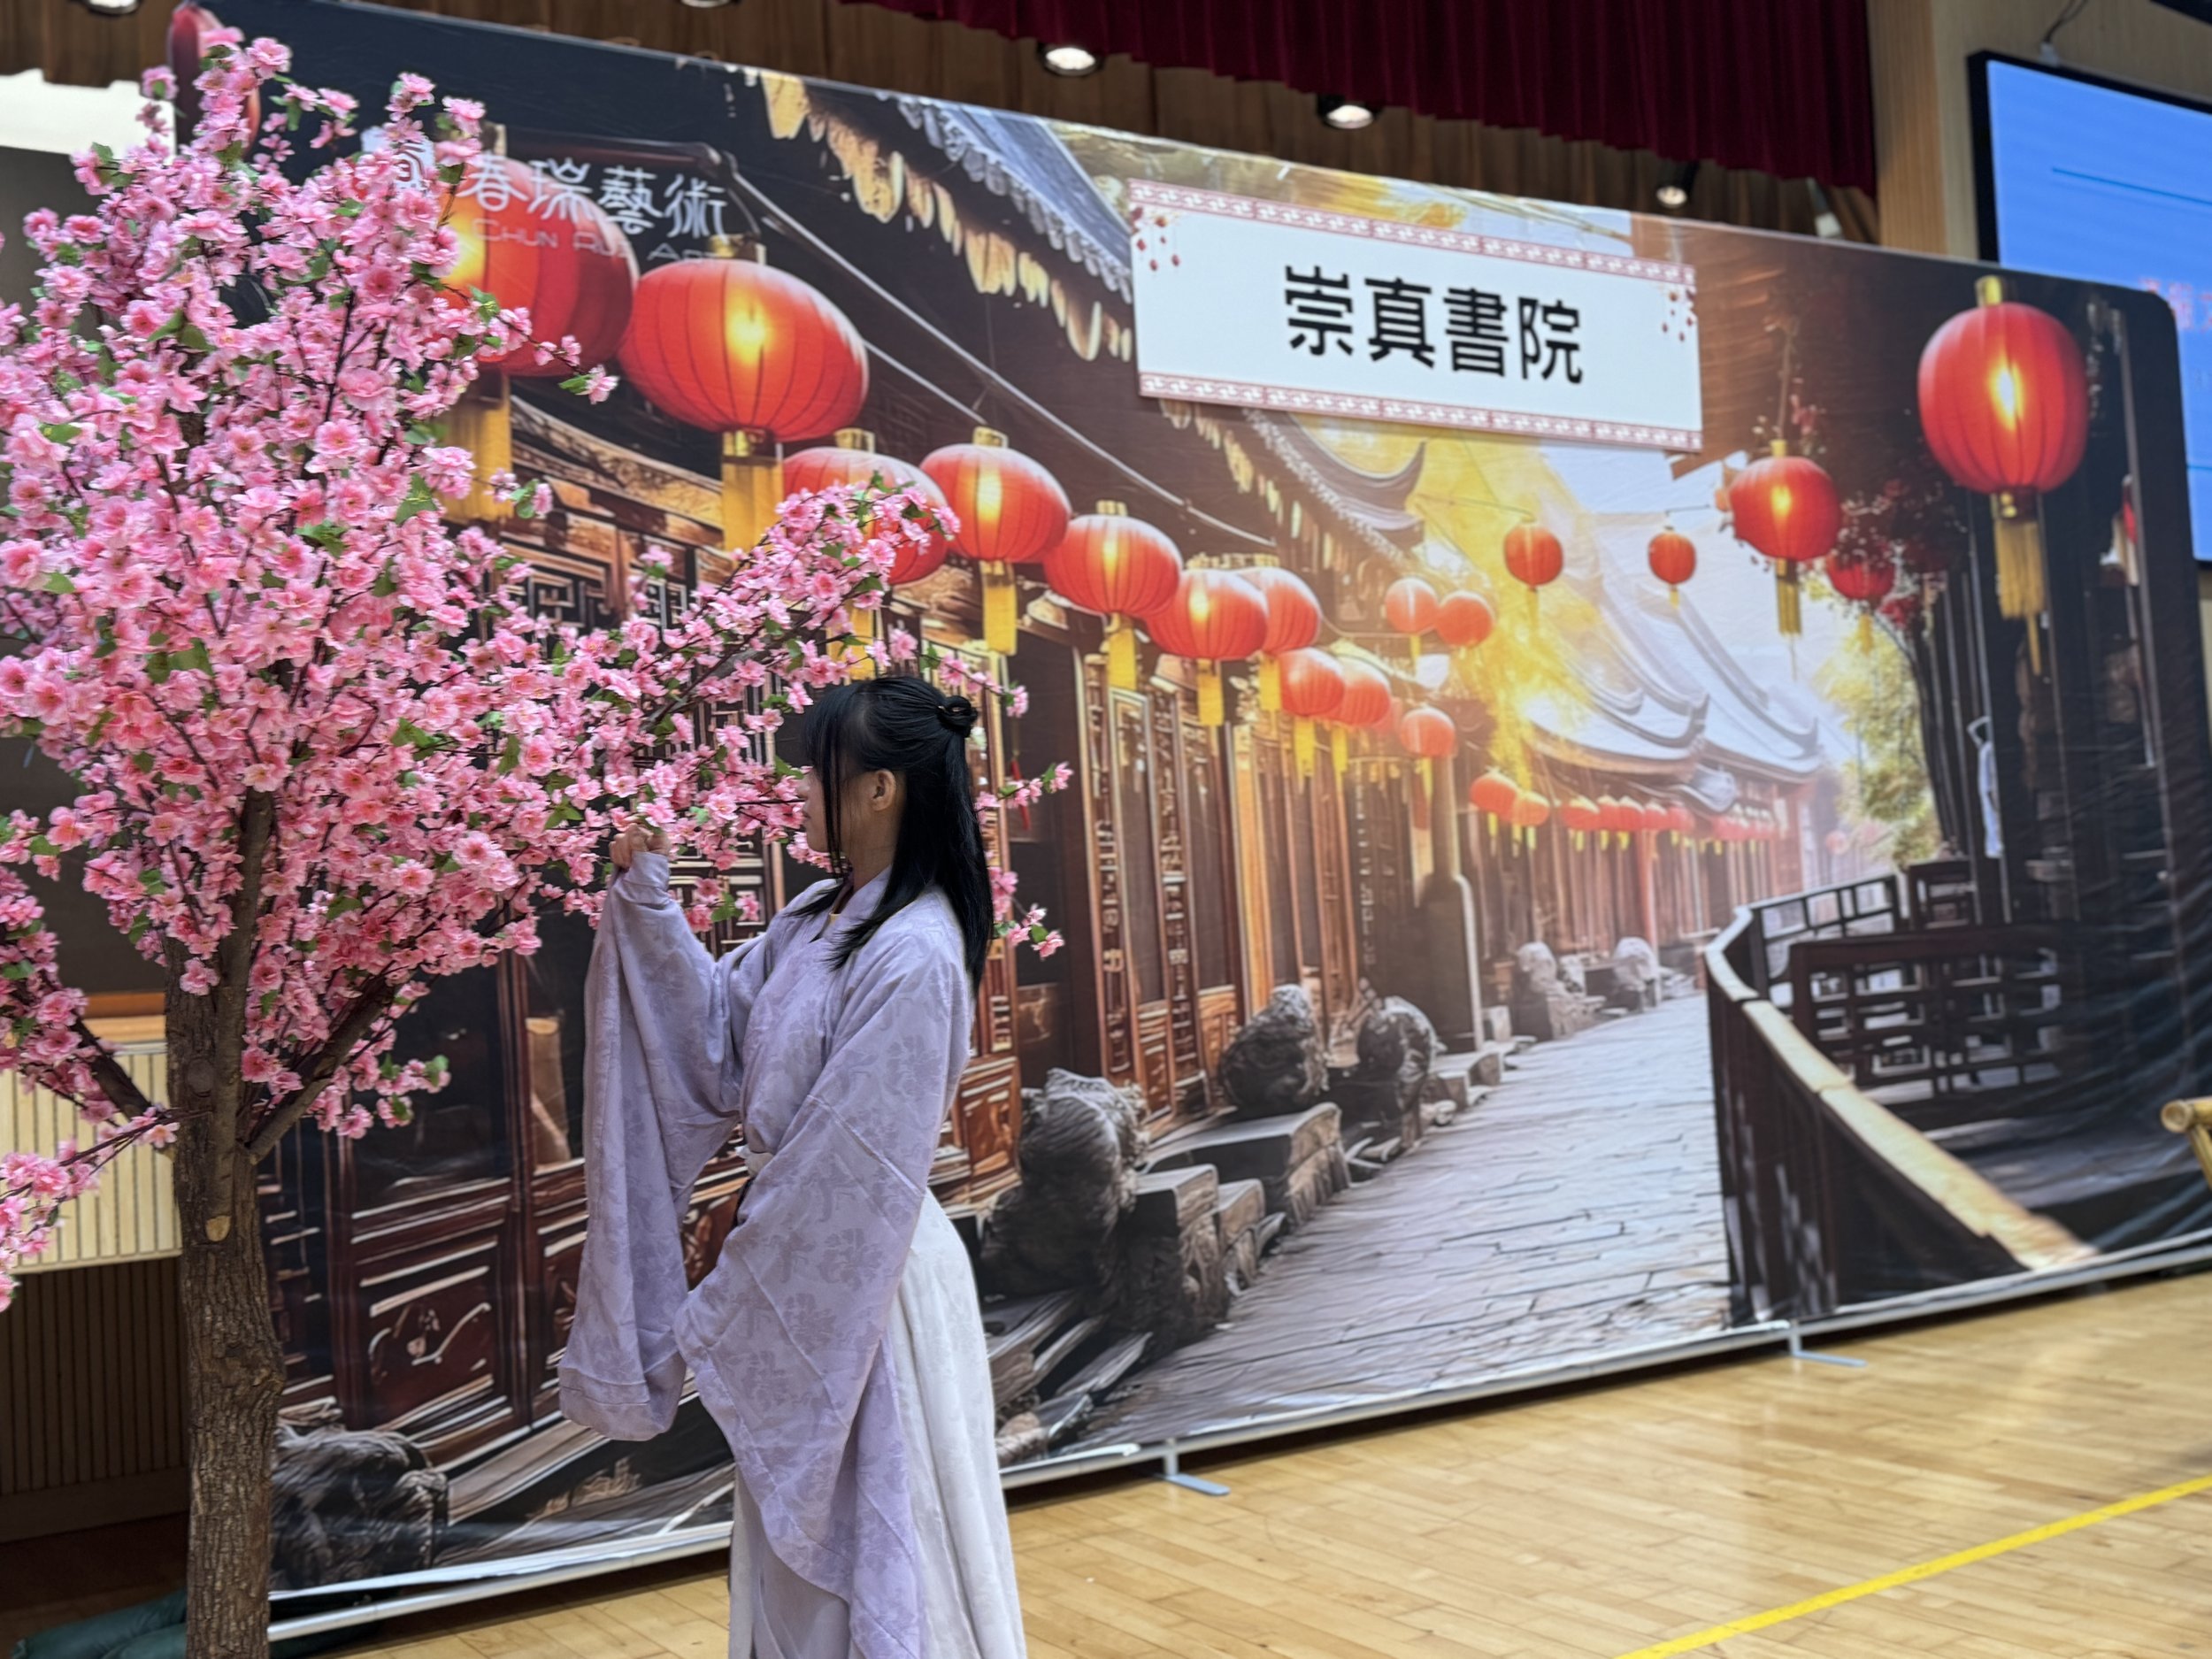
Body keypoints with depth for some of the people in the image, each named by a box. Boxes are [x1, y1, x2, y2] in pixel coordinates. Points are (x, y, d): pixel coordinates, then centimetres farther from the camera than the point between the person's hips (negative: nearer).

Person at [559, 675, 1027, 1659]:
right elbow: (720, 1024, 11)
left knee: (868, 1532, 8)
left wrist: (725, 1311, -16)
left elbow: (856, 1172, -23)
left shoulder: (914, 956, -24)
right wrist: (647, 901, 1)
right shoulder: (818, 916, 3)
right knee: (800, 1527, 21)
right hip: (794, 1251, 9)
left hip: (859, 1278, -9)